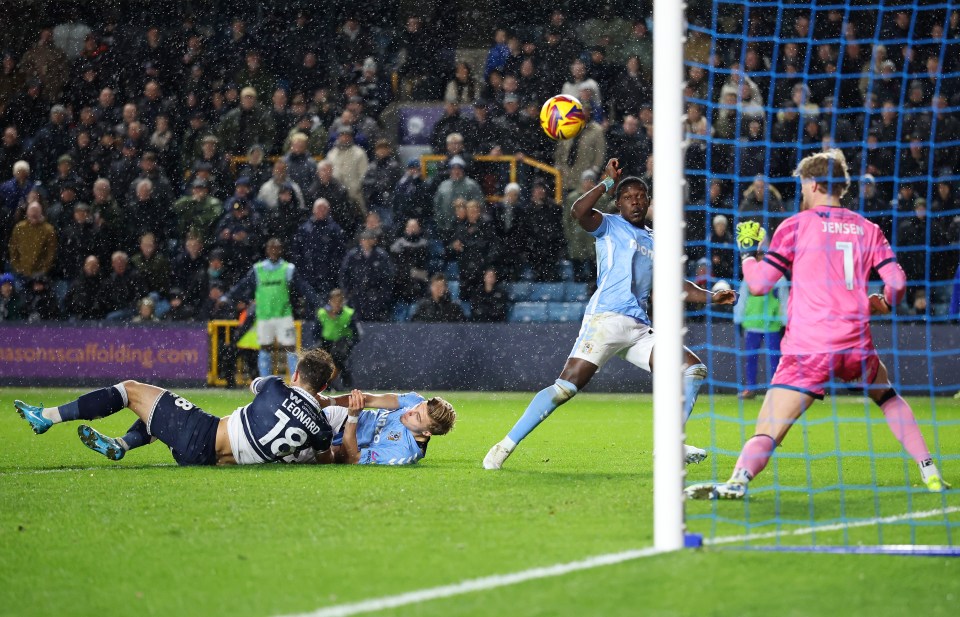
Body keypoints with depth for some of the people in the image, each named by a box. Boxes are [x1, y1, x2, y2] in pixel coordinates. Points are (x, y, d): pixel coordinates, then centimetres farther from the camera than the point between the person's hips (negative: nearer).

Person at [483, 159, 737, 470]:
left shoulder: (656, 241, 24)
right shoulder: (610, 226, 6)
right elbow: (579, 212, -15)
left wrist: (711, 297, 16)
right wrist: (608, 183, -10)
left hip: (640, 328, 7)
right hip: (606, 319, -7)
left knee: (695, 369, -2)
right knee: (566, 386, -18)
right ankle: (506, 445, -15)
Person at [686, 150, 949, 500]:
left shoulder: (796, 225, 2)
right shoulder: (867, 229, 11)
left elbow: (759, 284, -1)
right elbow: (897, 282, 5)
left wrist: (747, 250, 17)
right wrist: (883, 304, 27)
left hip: (807, 350, -3)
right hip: (856, 346, 3)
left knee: (767, 434, -8)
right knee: (888, 397, 32)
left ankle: (738, 481, -35)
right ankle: (930, 474, 23)